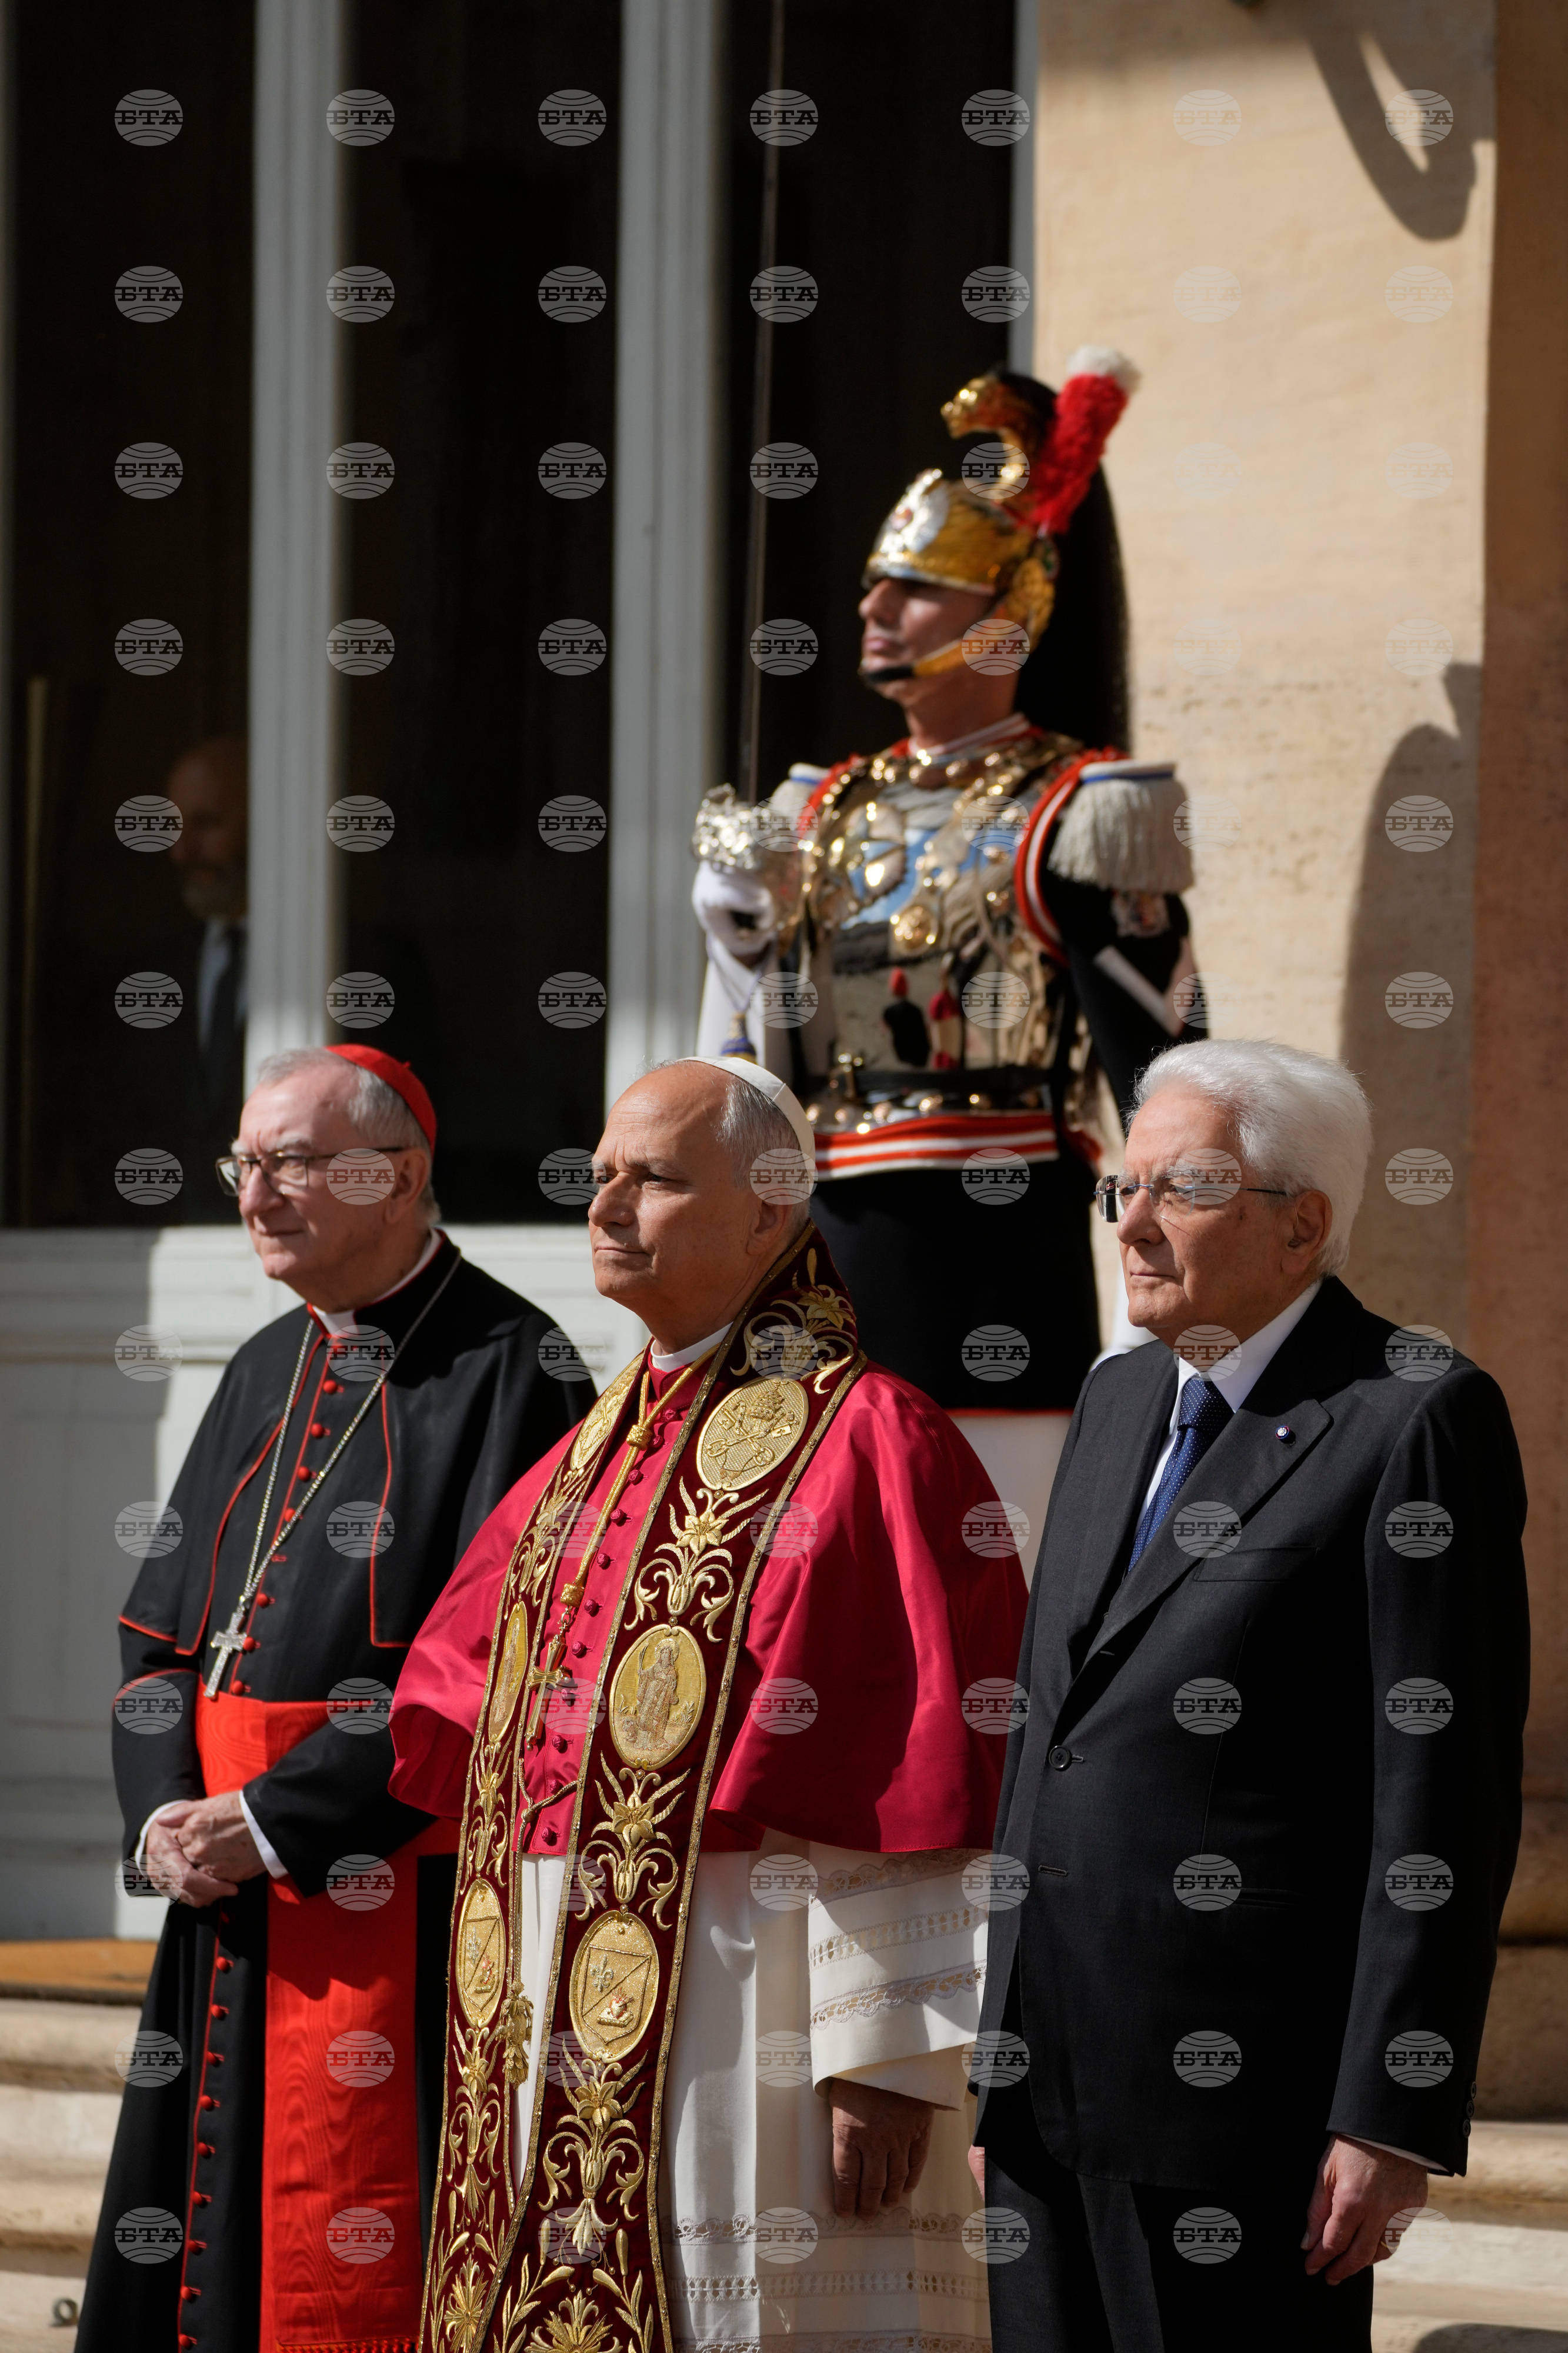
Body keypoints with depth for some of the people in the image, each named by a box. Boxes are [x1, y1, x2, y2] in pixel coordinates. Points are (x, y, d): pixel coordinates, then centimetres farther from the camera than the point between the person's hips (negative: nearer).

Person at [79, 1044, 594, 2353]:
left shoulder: (511, 1373, -8)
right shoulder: (268, 1372, 16)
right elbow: (162, 1632, 16)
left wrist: (272, 1821, -16)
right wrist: (169, 1817, -2)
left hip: (401, 1899, -7)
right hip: (227, 1907, 7)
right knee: (206, 2242, 8)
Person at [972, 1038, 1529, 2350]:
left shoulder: (1418, 1418, -8)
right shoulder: (1120, 1402, 16)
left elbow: (1449, 1795, -12)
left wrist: (1394, 2118, -16)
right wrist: (996, 2068, 16)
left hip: (1245, 2084, -7)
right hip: (1052, 2071, 7)